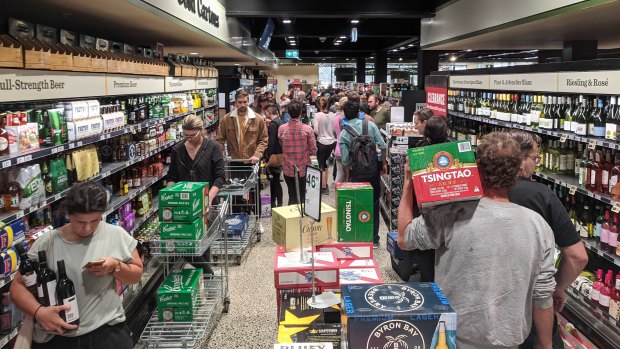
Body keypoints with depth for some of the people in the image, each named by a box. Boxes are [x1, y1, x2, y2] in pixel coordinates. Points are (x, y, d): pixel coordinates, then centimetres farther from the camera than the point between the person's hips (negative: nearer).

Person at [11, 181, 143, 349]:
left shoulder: (117, 236, -2)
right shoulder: (45, 243, -2)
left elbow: (136, 275, 8)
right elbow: (18, 285, 4)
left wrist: (116, 266, -13)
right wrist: (38, 312, -15)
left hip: (107, 330, -1)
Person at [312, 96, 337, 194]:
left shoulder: (317, 115, -12)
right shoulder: (332, 115, -1)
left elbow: (316, 131, -15)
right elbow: (335, 129, 5)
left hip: (322, 142, -4)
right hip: (332, 141, 4)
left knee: (322, 165, 6)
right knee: (325, 164, 20)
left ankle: (324, 187, 9)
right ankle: (325, 184, 25)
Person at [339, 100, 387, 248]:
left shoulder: (344, 134, -8)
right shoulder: (370, 125, -4)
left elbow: (345, 160, -8)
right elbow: (382, 146, -5)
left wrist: (347, 178, 3)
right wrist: (383, 164, 7)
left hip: (357, 173, -2)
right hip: (374, 169, 2)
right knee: (374, 204, 13)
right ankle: (374, 239, 21)